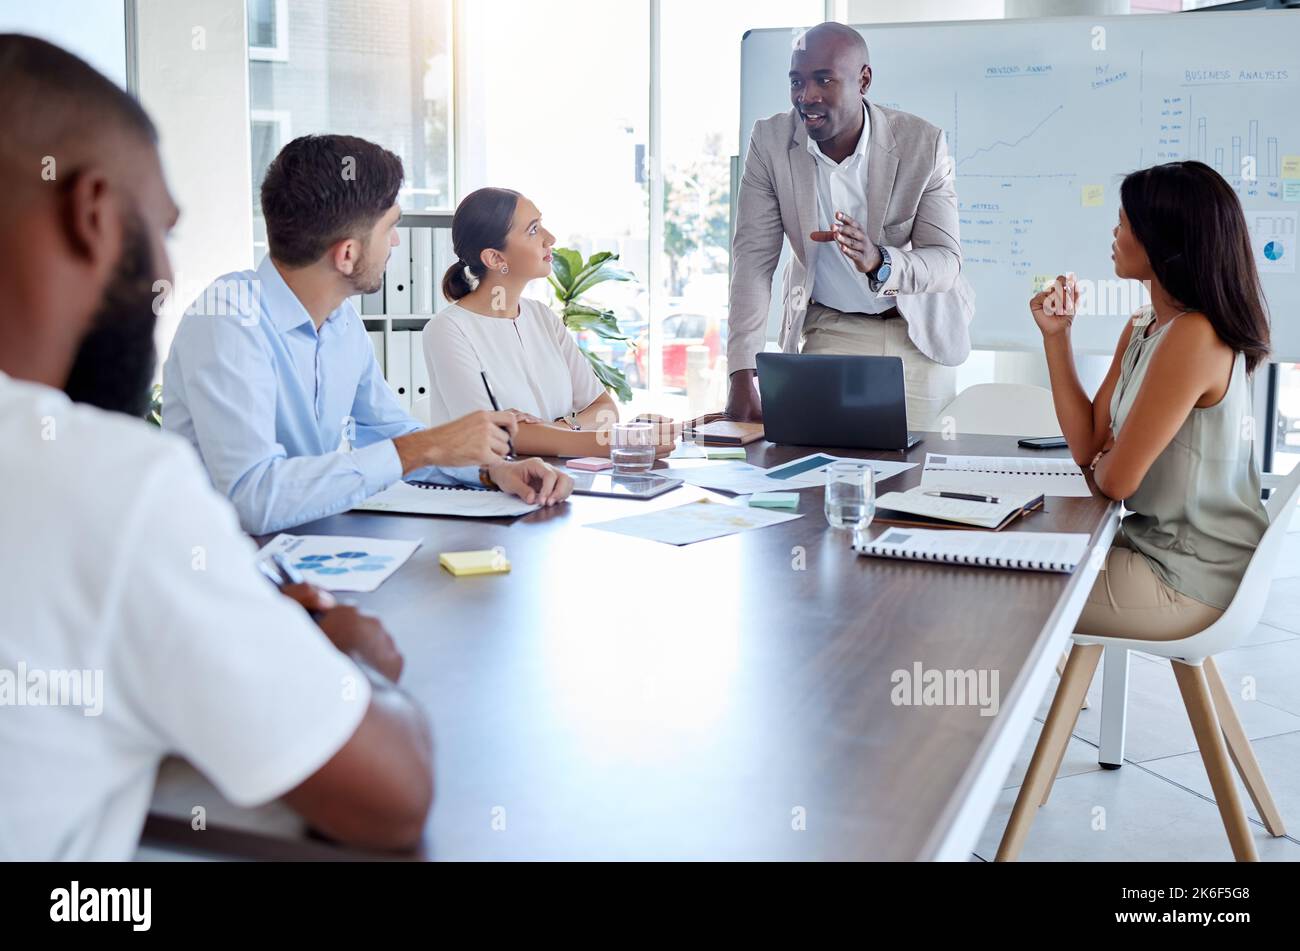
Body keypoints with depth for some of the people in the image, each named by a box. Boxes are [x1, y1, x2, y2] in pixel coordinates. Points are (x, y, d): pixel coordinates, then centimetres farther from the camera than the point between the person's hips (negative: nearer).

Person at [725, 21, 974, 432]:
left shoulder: (923, 144, -17)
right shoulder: (770, 141, -13)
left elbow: (946, 259, -17)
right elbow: (753, 257, -15)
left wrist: (880, 262, -42)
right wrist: (742, 378, -25)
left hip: (920, 334, 0)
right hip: (828, 328, 1)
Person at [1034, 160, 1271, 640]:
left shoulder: (1193, 337, -24)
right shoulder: (1141, 328, 5)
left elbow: (1115, 479, -21)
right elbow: (1087, 446, 3)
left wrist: (1101, 461, 3)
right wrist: (1056, 335, -1)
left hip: (1190, 582, -9)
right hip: (1161, 543, 9)